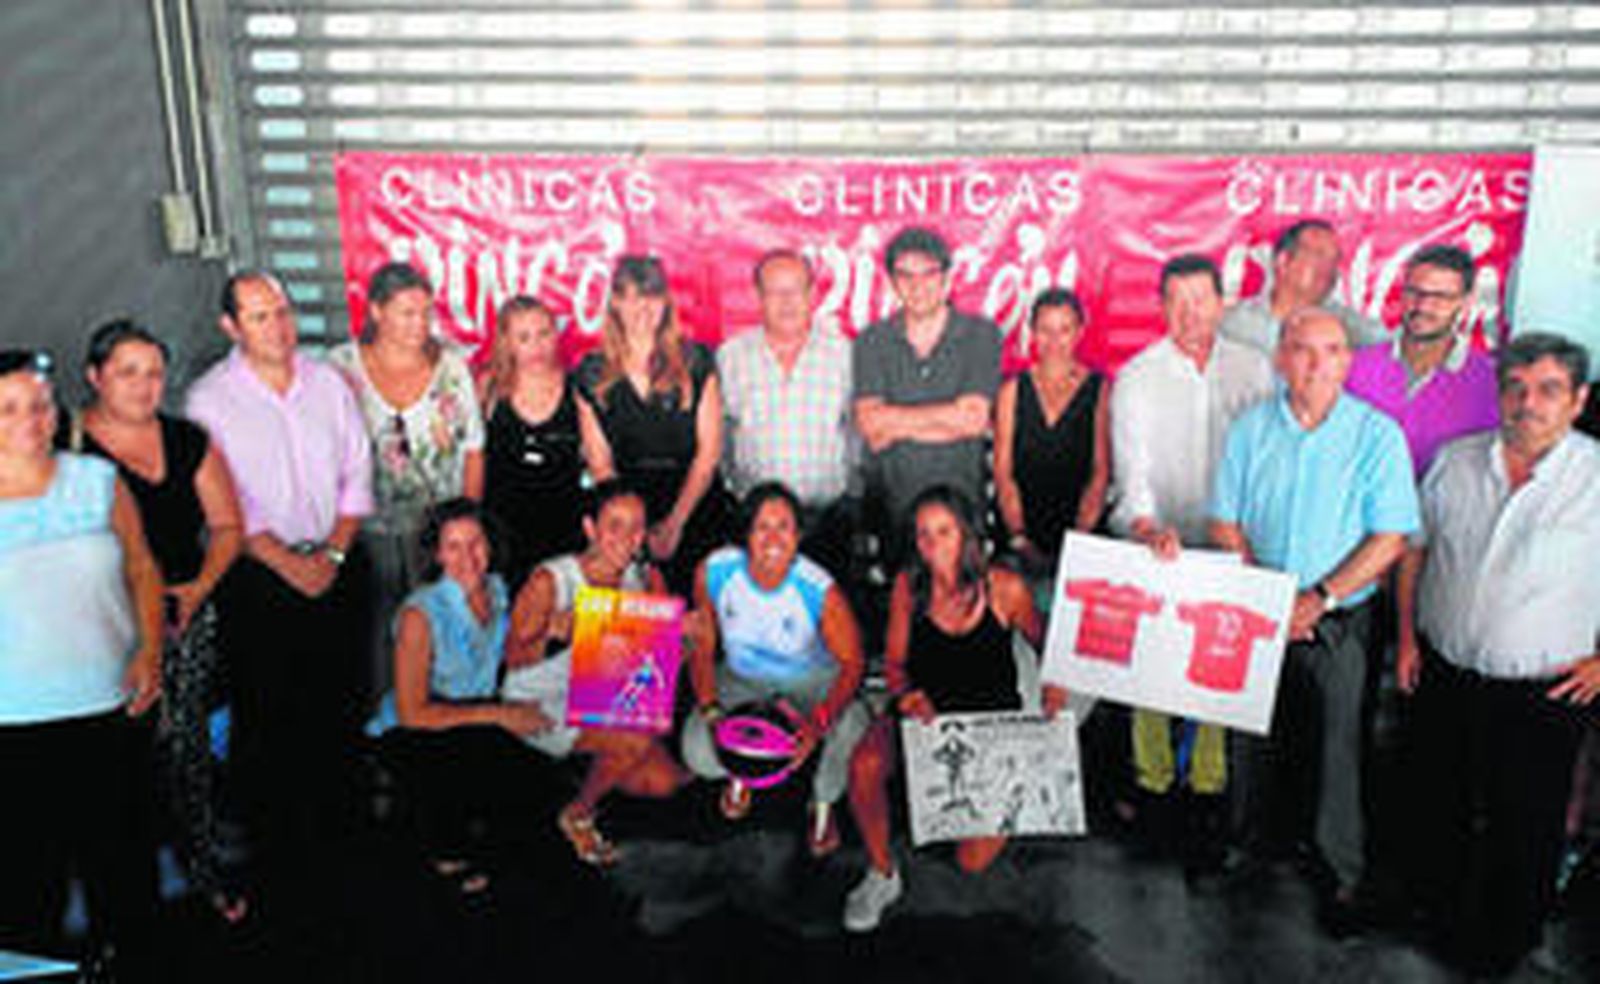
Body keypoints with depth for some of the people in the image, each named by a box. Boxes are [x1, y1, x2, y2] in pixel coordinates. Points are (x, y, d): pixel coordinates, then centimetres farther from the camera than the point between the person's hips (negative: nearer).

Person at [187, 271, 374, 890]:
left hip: (338, 566, 3)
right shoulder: (209, 399, -5)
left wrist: (334, 552, -6)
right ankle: (275, 847, 17)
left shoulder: (328, 383, 6)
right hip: (259, 575, -3)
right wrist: (288, 563, -13)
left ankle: (340, 826, 28)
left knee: (343, 700, 10)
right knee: (266, 712, 2)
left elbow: (358, 473, 5)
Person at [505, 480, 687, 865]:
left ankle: (591, 771, 20)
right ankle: (577, 816, 0)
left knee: (664, 782, -8)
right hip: (540, 705, -6)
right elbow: (514, 658, -12)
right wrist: (555, 634, -31)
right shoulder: (550, 581, -16)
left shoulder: (644, 579, -2)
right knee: (635, 741, -28)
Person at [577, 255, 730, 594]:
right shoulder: (593, 373, 5)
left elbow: (708, 453, 0)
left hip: (694, 508, -1)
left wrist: (675, 522, -9)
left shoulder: (696, 362, 3)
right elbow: (600, 463, 4)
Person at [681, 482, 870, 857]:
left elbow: (852, 662, -17)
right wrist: (709, 709, -17)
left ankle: (823, 803, 5)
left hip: (813, 681, -2)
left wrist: (820, 721, -33)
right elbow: (702, 647, -5)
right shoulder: (714, 573, -20)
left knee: (852, 732, -32)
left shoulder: (820, 591, -27)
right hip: (742, 679, 2)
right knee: (698, 751, -23)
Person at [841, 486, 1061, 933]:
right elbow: (894, 662, 2)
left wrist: (1054, 683, -13)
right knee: (864, 766, -32)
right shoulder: (908, 587, -8)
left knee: (973, 860, -10)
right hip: (925, 712, 2)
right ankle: (881, 874, -4)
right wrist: (907, 694, -19)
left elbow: (1043, 644, 5)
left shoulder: (1005, 589, -13)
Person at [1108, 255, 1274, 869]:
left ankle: (1209, 786, 18)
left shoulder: (1253, 369, 4)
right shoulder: (1136, 378, -3)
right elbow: (1132, 470, -12)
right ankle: (1153, 783, 18)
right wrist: (1149, 528, -29)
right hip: (1153, 550, -1)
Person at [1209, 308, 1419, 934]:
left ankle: (1344, 875, 20)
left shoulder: (1378, 435, -7)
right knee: (1249, 733, 13)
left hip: (1337, 623, -2)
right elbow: (1225, 524, 2)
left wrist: (1318, 598, -16)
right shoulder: (1250, 430, 0)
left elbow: (1389, 539, -9)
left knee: (1335, 744, 3)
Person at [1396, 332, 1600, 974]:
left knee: (1525, 834, 12)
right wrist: (1408, 637, 7)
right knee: (1439, 809, 19)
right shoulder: (1454, 461, -2)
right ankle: (1440, 916, 42)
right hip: (1443, 675, 3)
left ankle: (1505, 948, 35)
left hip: (1542, 696, -3)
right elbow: (1414, 549, 10)